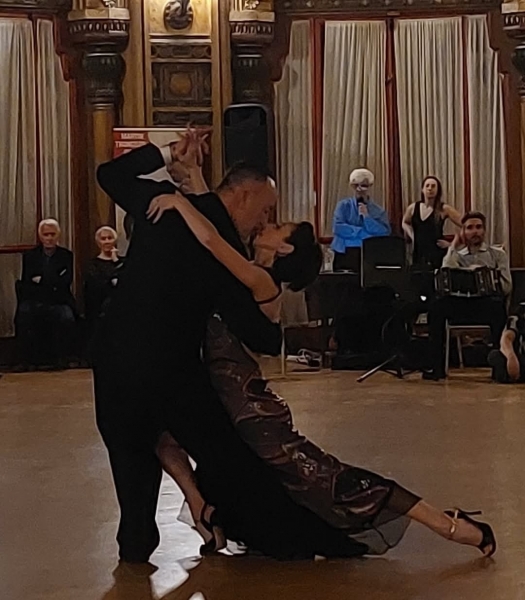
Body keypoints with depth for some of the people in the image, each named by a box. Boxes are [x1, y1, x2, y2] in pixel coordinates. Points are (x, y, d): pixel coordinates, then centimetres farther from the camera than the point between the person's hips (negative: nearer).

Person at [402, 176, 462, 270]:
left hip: (437, 254, -4)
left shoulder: (444, 209, -5)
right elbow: (405, 223, 28)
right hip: (419, 254, 4)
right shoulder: (413, 208, 7)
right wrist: (412, 236, 12)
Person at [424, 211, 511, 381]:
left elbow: (506, 287, 4)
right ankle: (437, 366, -27)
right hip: (462, 304, 2)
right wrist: (453, 247, 3)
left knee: (497, 306, -39)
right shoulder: (456, 256, 17)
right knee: (438, 306, -30)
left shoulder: (497, 254, 15)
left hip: (489, 304, -2)